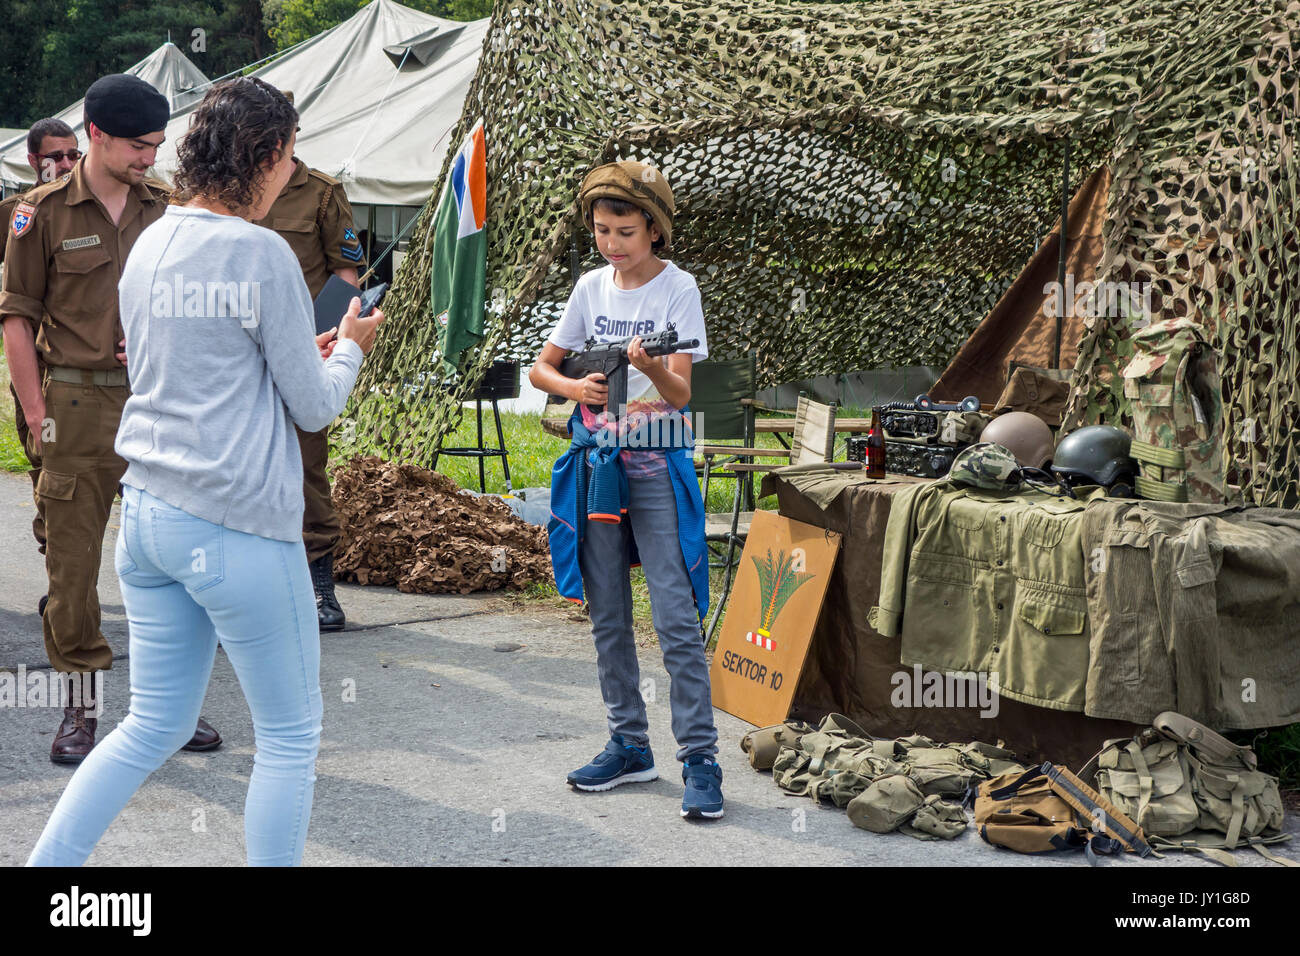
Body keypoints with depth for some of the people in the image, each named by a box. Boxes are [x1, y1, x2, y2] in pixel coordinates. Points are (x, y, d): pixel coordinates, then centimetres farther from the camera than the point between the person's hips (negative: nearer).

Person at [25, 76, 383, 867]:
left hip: (149, 512, 8)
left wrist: (301, 352, 20)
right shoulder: (262, 255, -13)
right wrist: (348, 350, 12)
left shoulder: (149, 245, 10)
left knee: (156, 724, 17)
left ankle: (46, 860, 14)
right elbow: (314, 407, -7)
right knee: (291, 735, 8)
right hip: (238, 527, -8)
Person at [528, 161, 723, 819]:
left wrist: (651, 369, -37)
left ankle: (700, 757, -5)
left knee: (676, 618, -10)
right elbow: (540, 368, 11)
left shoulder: (677, 289, -7)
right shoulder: (592, 288, 6)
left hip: (655, 467, -5)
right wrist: (576, 387, -10)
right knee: (607, 616, 10)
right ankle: (629, 744, 21)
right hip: (596, 462, 5)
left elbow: (681, 392, -16)